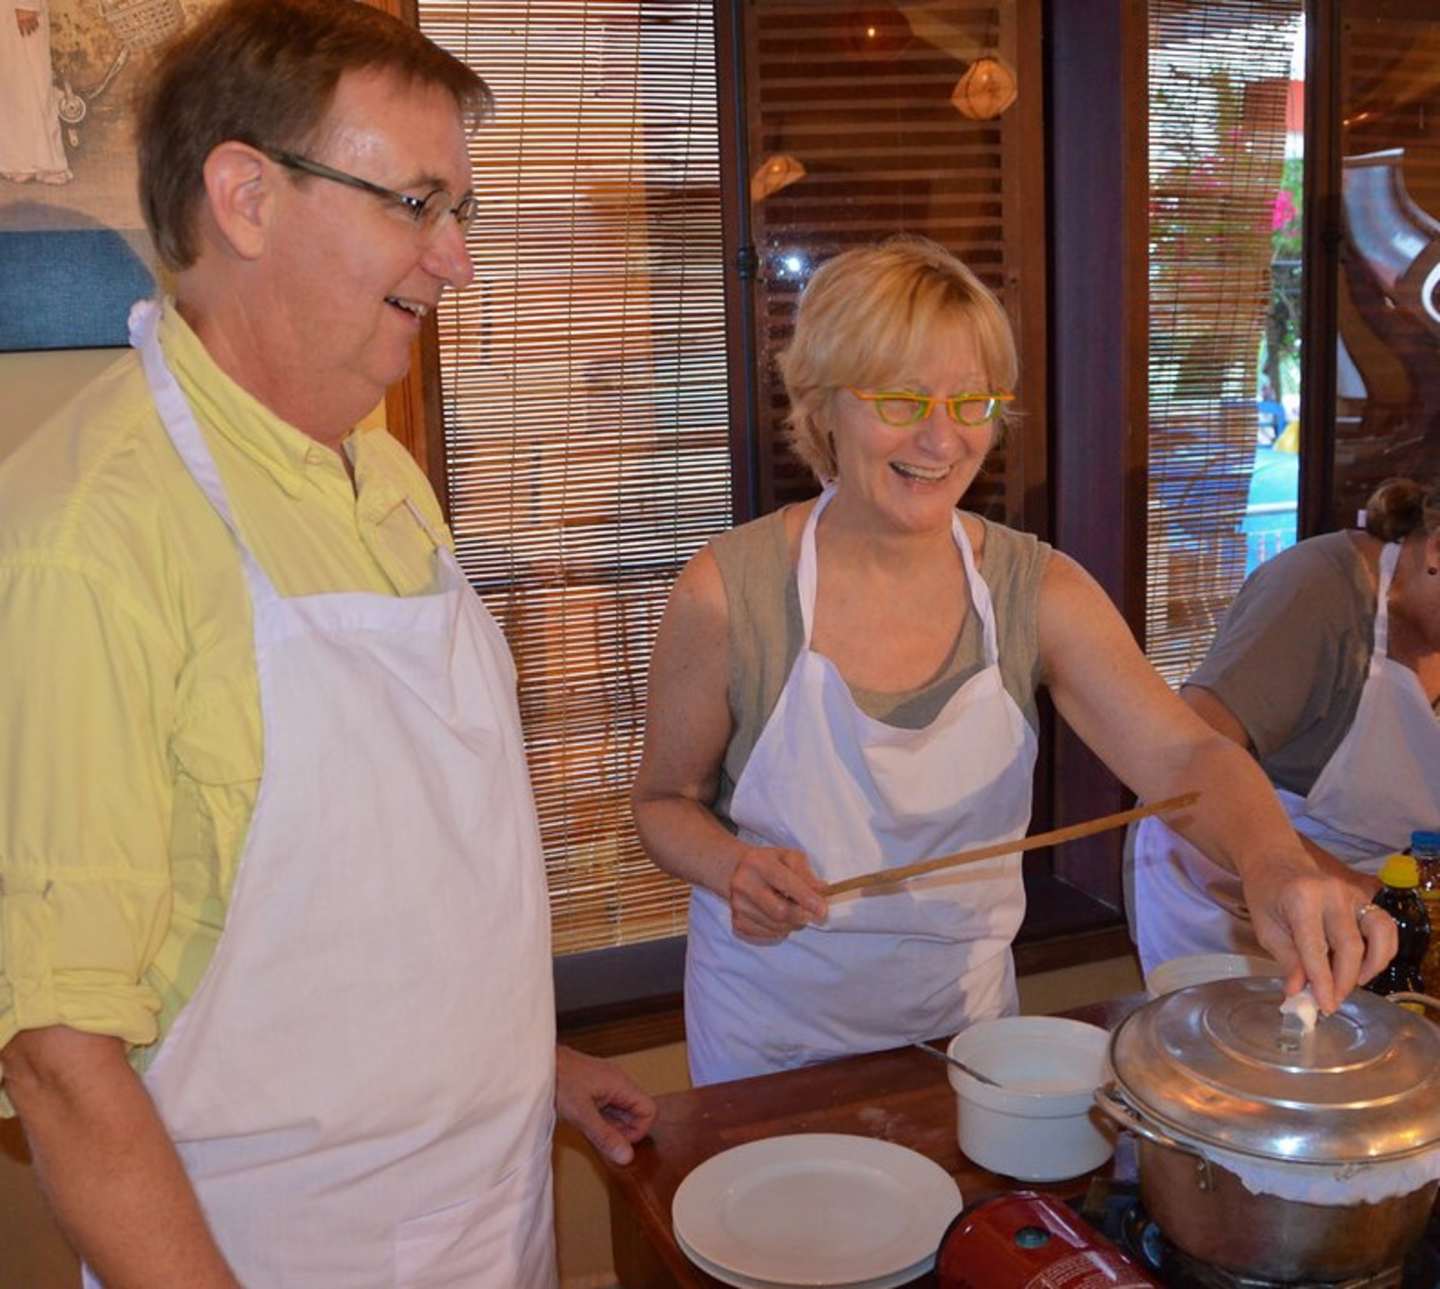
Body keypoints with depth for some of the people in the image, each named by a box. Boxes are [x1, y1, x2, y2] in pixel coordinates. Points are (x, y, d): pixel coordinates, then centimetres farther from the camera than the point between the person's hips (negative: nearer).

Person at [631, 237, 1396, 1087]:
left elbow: (1184, 755, -22)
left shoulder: (1038, 592, -10)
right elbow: (666, 802, -6)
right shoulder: (729, 592, -18)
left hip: (965, 1011, 3)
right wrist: (733, 871, -28)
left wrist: (1275, 862, -43)